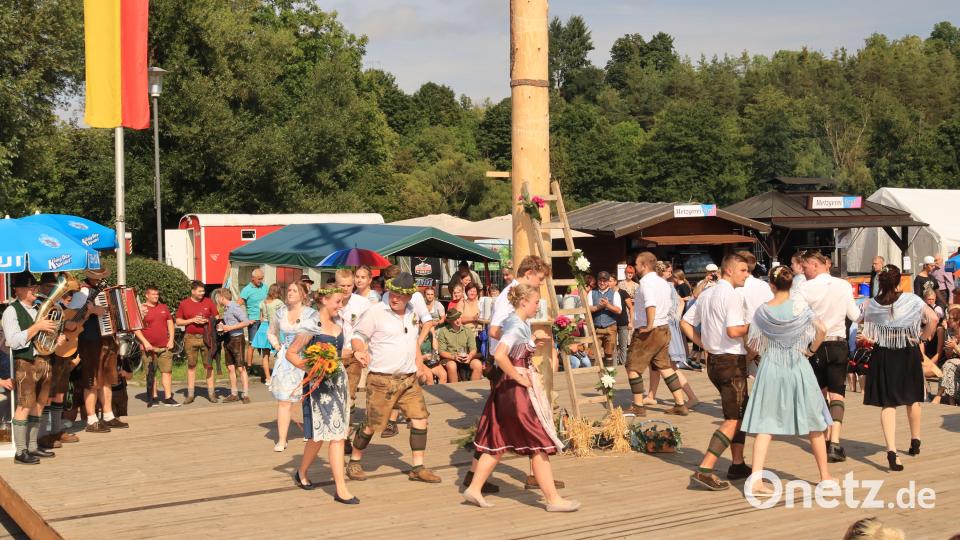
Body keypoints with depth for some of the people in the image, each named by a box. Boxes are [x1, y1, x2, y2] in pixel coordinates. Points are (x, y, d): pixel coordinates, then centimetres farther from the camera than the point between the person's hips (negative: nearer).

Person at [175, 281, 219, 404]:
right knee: (191, 366, 6)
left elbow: (216, 318, 9)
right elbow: (178, 321, 5)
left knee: (208, 365, 1)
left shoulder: (208, 302, 5)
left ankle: (211, 393, 6)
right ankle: (190, 395, 11)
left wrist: (206, 320, -11)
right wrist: (192, 320, -9)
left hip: (206, 337, 0)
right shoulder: (184, 304, 4)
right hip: (190, 338, 0)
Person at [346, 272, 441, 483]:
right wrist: (359, 350, -28)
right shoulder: (375, 312, -11)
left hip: (409, 379, 6)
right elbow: (358, 335, -8)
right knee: (372, 425, 1)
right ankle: (354, 462, 24)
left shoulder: (412, 312, 9)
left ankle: (418, 468, 10)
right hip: (382, 379, -6)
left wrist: (419, 364, 16)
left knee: (420, 419, 1)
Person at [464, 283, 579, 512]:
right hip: (517, 391, -10)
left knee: (498, 443, 14)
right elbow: (499, 355, -33)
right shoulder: (517, 326, -19)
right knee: (539, 445, -2)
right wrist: (518, 377, -23)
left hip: (507, 390, 10)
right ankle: (553, 499, 4)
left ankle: (474, 489, 19)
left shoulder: (520, 323, 11)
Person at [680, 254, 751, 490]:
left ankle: (738, 465, 25)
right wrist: (751, 325, -8)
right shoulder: (732, 295, -15)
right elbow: (733, 331, -26)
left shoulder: (706, 294, 13)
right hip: (732, 361, -9)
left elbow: (685, 323, 16)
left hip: (713, 361, 9)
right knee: (733, 419, -7)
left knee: (740, 412, 21)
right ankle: (704, 470, -15)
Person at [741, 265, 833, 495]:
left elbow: (753, 344, -2)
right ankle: (825, 475, 23)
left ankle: (756, 478, -11)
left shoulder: (762, 311, -4)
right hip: (798, 368, 0)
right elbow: (821, 330, -13)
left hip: (770, 368, 1)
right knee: (813, 424, 13)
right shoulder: (799, 307, -6)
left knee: (765, 425, 1)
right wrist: (810, 350, 2)